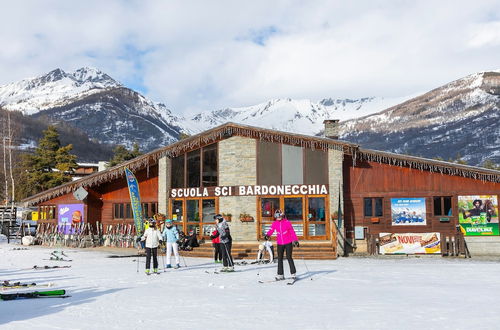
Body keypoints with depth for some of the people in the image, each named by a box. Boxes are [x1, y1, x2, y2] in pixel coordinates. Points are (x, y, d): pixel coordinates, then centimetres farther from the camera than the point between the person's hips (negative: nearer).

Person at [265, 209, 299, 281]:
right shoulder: (274, 223, 3)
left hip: (288, 243, -4)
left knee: (289, 257, -6)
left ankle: (293, 273, 5)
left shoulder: (287, 222, -8)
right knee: (280, 259, 5)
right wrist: (267, 235, -24)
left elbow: (292, 232, -5)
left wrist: (295, 240, -8)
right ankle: (280, 275, 12)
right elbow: (271, 230, -3)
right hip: (280, 243, 4)